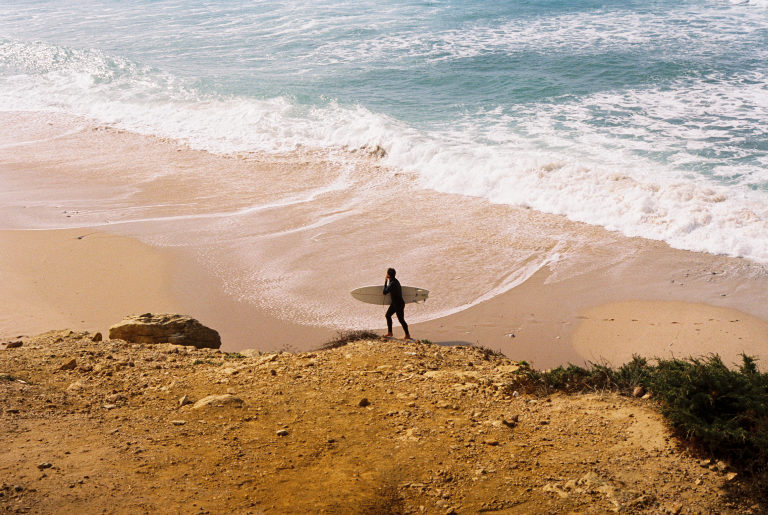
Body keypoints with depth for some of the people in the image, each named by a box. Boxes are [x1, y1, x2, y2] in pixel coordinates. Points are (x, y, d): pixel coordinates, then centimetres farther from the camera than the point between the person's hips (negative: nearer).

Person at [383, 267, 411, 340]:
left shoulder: (393, 283, -27)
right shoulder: (395, 281, 3)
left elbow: (385, 292, -24)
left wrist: (385, 282, -17)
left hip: (399, 304, -10)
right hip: (394, 303, 10)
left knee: (401, 319, 1)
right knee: (388, 315, 14)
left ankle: (407, 335, 13)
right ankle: (390, 332, 23)